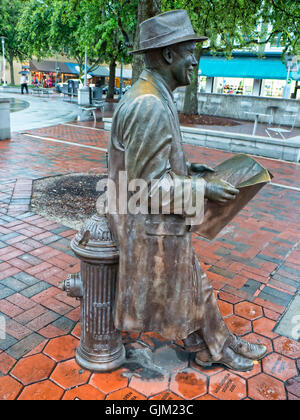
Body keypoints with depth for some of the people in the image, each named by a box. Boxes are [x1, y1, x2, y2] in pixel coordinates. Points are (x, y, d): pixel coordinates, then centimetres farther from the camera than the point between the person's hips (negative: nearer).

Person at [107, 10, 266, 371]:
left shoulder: (152, 98, 6)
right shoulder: (149, 107, -28)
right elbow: (150, 185, -26)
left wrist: (185, 168, 9)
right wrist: (202, 189, -17)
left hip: (163, 223, 10)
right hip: (151, 228, -10)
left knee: (191, 283, 21)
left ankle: (216, 345, 40)